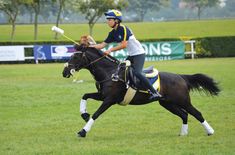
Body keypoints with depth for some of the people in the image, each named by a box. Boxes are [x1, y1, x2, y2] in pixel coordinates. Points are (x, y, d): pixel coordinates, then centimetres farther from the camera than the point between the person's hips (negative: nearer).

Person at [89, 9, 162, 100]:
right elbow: (102, 45, 6)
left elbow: (124, 45, -22)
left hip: (139, 53, -10)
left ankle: (155, 93, -25)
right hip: (131, 55, 10)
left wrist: (110, 50, -20)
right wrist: (88, 46, -5)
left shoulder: (123, 29, -16)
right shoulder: (113, 33, 8)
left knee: (137, 73, -23)